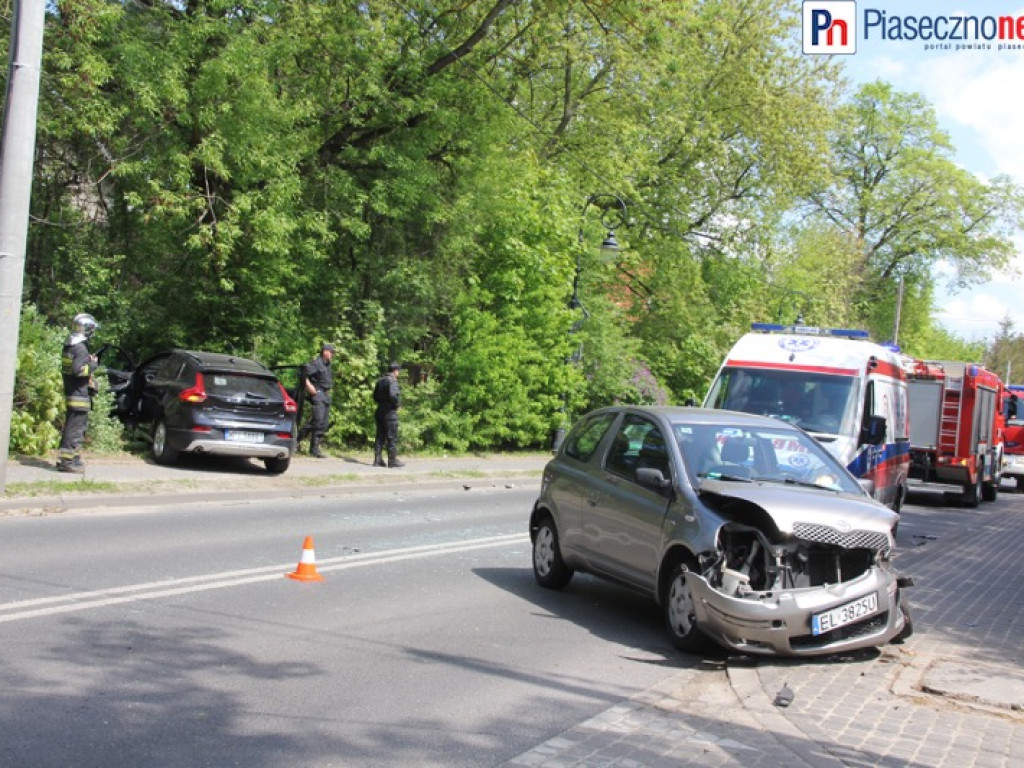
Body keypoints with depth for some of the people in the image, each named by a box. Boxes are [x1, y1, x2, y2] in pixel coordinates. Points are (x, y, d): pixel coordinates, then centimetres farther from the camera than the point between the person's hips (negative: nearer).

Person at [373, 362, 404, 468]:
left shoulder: (380, 380, 13)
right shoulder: (392, 381, -14)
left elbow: (375, 396, 18)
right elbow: (393, 395, -28)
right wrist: (397, 404, -12)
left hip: (380, 411, 8)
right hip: (390, 412, -8)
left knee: (380, 437, 10)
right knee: (392, 437, -2)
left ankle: (378, 460, 10)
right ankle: (392, 460, 1)